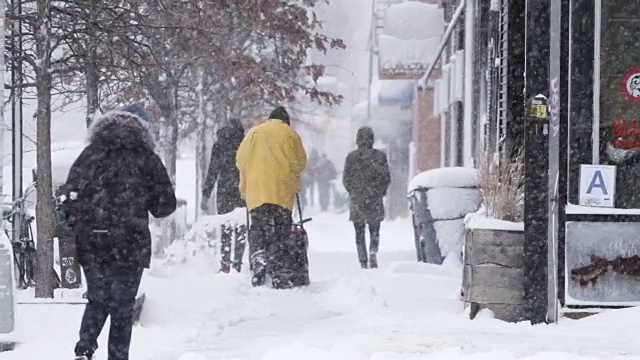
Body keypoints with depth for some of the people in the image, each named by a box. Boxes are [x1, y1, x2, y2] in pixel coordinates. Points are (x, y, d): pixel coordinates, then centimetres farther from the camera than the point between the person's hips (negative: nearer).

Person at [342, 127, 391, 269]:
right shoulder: (380, 156, -3)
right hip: (375, 201, 0)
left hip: (357, 200, 0)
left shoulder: (351, 157, -4)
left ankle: (363, 262, 0)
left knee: (359, 233, 8)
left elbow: (346, 179, 0)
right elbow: (387, 178, -1)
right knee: (374, 231, 11)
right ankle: (373, 251, -16)